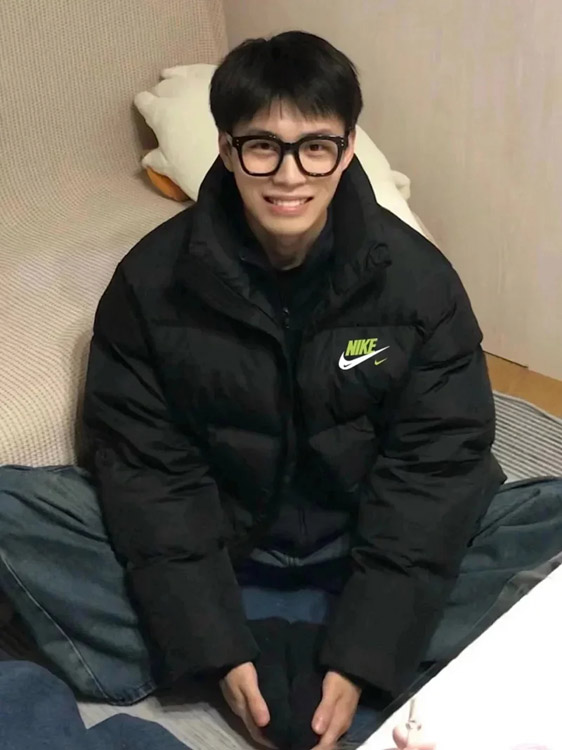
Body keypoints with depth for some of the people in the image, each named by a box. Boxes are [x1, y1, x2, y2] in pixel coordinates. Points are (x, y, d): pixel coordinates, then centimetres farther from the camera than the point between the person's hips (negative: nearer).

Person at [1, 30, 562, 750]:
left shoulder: (416, 278, -13)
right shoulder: (152, 280, -11)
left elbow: (432, 466, -13)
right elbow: (145, 464, -12)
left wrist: (360, 658, -20)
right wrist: (219, 647, -19)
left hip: (364, 552, 0)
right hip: (213, 549, 1)